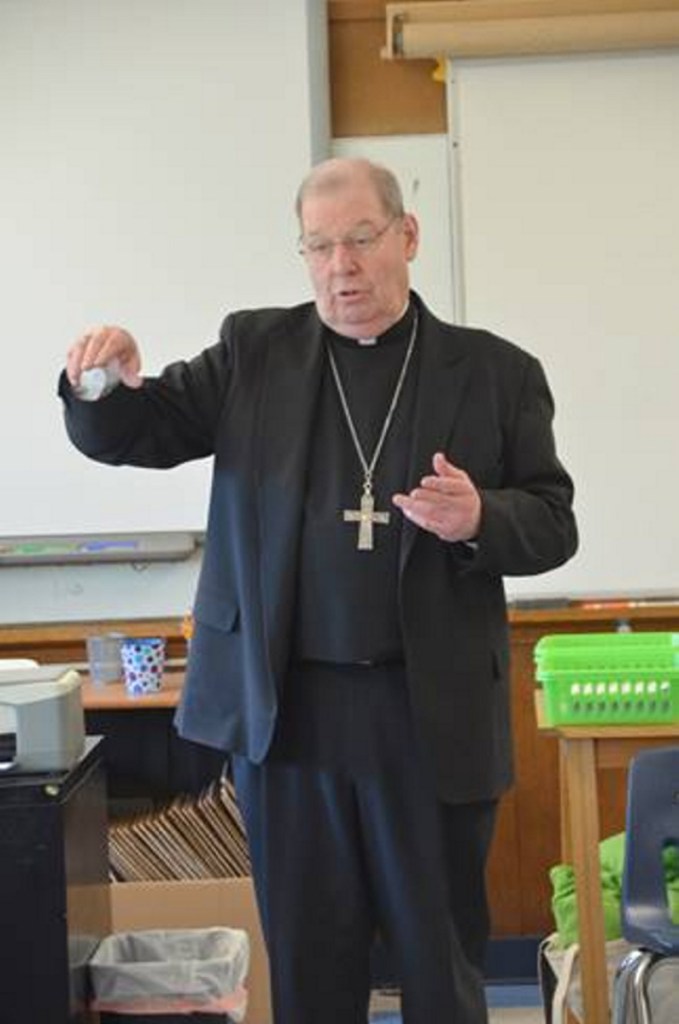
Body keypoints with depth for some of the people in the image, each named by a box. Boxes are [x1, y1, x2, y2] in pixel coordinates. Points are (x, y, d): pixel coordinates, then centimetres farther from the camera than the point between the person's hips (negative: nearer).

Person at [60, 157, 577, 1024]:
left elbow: (552, 523, 3)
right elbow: (127, 436, 4)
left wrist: (479, 519, -19)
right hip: (283, 705, 1)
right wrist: (106, 384, -19)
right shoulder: (254, 351, 6)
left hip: (432, 714, -1)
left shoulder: (496, 371, 2)